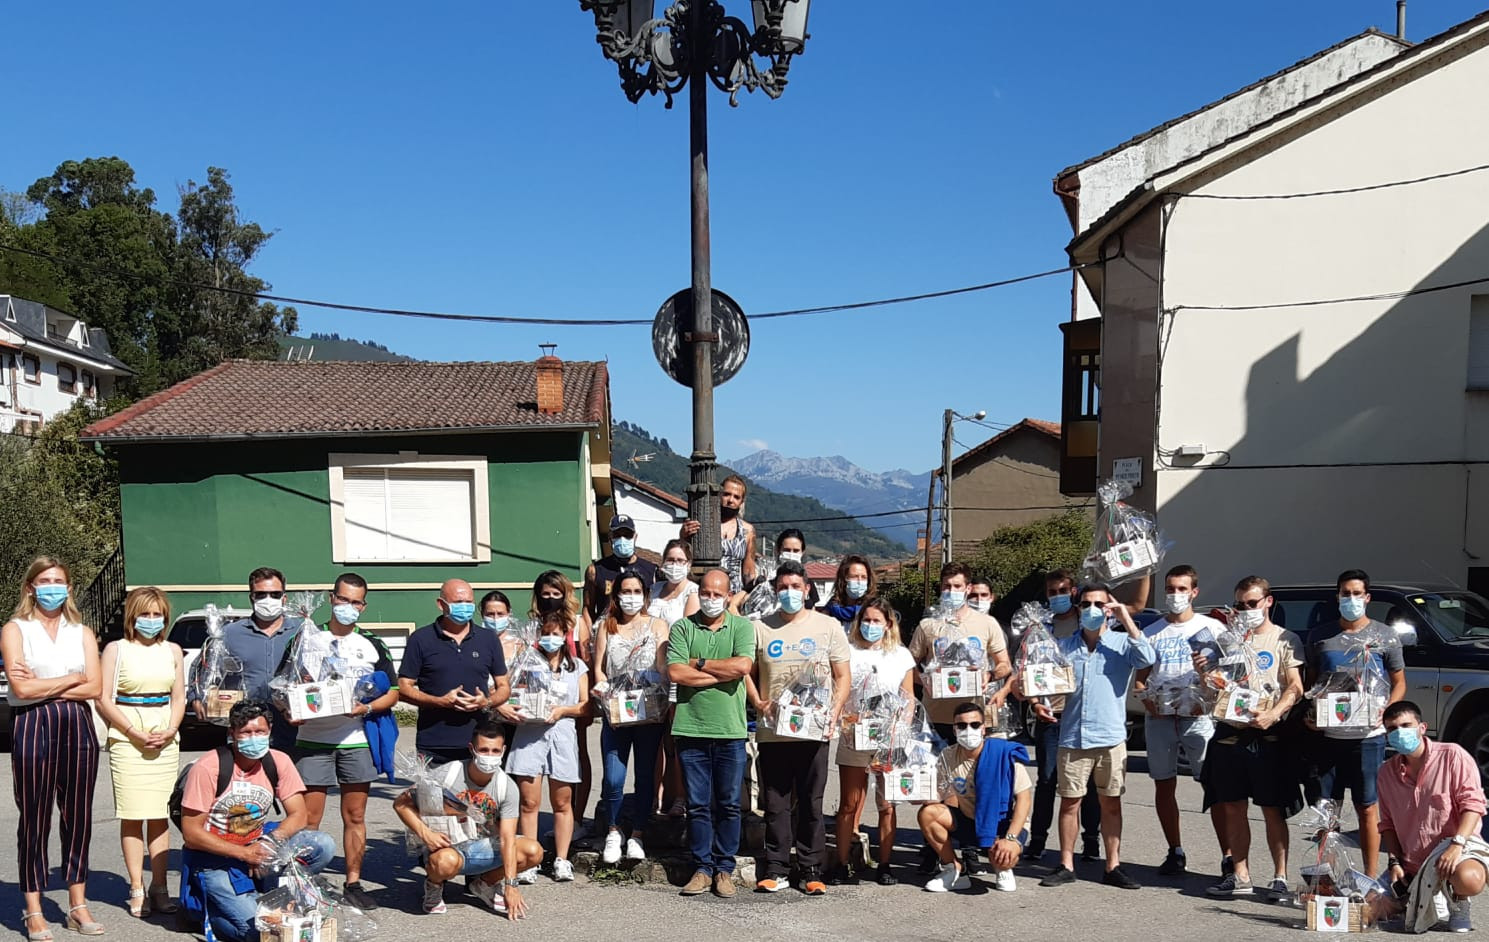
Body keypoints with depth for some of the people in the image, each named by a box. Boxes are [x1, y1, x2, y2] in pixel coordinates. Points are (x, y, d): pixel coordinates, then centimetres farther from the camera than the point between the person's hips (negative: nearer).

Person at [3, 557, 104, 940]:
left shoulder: (82, 632, 12)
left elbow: (94, 688, 1)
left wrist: (42, 686, -7)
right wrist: (70, 679, -2)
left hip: (77, 727, 3)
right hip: (32, 726, -3)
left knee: (78, 815, 6)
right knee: (35, 817, 0)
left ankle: (78, 904, 15)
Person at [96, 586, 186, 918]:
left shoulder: (172, 651, 13)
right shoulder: (116, 649, 2)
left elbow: (179, 697, 12)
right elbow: (104, 699, -4)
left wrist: (169, 731, -5)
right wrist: (136, 733, -12)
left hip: (166, 740, 3)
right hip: (127, 740, -3)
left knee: (160, 815, 4)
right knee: (132, 816, -3)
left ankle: (159, 888, 8)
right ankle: (137, 890, 2)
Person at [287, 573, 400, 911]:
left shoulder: (372, 646, 11)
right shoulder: (307, 638, 8)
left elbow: (392, 692, 10)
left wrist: (367, 708, -9)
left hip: (357, 741, 2)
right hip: (312, 740, -1)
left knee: (355, 816, 7)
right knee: (307, 818, -3)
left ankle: (353, 884, 16)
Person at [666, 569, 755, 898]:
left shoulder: (742, 626, 4)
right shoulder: (683, 628, 5)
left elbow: (742, 666, -13)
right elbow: (675, 673, -8)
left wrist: (699, 664, -6)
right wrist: (723, 673, -9)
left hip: (730, 730, 0)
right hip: (691, 729, 1)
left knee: (729, 805, 7)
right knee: (698, 804, 7)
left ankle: (724, 868, 18)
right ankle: (702, 868, 17)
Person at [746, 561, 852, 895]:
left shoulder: (828, 626, 5)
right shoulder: (760, 628, 8)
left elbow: (842, 677, 6)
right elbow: (747, 673, 12)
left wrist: (834, 712, -6)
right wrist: (758, 704, -4)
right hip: (772, 730, 1)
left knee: (811, 804, 4)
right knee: (775, 804, 6)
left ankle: (811, 871, 12)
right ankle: (776, 869, 15)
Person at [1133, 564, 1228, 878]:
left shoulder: (1211, 627, 5)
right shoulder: (1151, 633, 13)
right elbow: (1140, 677, 15)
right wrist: (1147, 700, -4)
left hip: (1199, 717, -3)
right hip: (1159, 719, 3)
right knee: (1164, 786, 8)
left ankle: (1228, 856, -4)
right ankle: (1175, 853, 20)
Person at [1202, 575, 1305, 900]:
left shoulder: (1285, 639, 4)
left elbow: (1295, 688, -4)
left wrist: (1273, 714, -20)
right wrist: (1204, 673, -7)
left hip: (1267, 735, -4)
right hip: (1229, 732, 4)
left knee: (1273, 810, 1)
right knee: (1233, 808, 7)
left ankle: (1280, 877, 9)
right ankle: (1240, 875, 16)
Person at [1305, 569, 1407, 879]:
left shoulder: (1384, 636, 4)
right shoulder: (1320, 636, 9)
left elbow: (1399, 682, 8)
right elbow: (1310, 681, 15)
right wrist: (1308, 713, -2)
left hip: (1368, 736, -2)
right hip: (1327, 734, 2)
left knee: (1367, 808, 4)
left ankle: (1370, 878, 13)